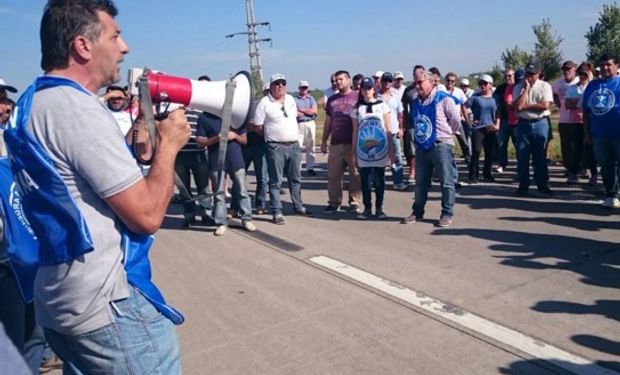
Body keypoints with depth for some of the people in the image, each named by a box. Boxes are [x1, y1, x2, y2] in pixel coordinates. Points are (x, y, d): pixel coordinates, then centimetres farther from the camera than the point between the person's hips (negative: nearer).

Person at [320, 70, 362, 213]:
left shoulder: (357, 97, 1)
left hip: (354, 143, -4)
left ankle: (354, 202, 14)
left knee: (356, 175, 3)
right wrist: (324, 141, 16)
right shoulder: (332, 100, 15)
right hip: (336, 143, 4)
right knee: (333, 175, 4)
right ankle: (334, 202, 14)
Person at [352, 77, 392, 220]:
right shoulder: (357, 109, 7)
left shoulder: (382, 106, 4)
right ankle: (367, 209, 14)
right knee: (365, 181, 4)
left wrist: (391, 150, -2)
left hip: (380, 150, -1)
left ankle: (379, 209, 14)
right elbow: (355, 132, 8)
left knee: (379, 181, 4)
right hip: (363, 151, 1)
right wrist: (354, 153, 5)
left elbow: (388, 130, 3)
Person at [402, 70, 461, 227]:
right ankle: (417, 212, 24)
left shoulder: (444, 99, -9)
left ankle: (447, 214, 9)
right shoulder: (416, 102, 12)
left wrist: (445, 133, 8)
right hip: (421, 146, 6)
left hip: (440, 145, -6)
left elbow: (456, 121, -3)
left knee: (446, 182, 0)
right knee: (420, 182, 13)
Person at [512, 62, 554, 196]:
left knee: (540, 156, 5)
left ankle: (543, 185, 14)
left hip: (540, 123, -1)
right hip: (523, 124, 1)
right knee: (522, 157, 2)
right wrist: (526, 88, -12)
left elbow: (545, 106, -13)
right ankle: (523, 186, 11)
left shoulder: (545, 86, 0)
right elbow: (518, 106, -13)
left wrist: (526, 106, -11)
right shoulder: (518, 87, 3)